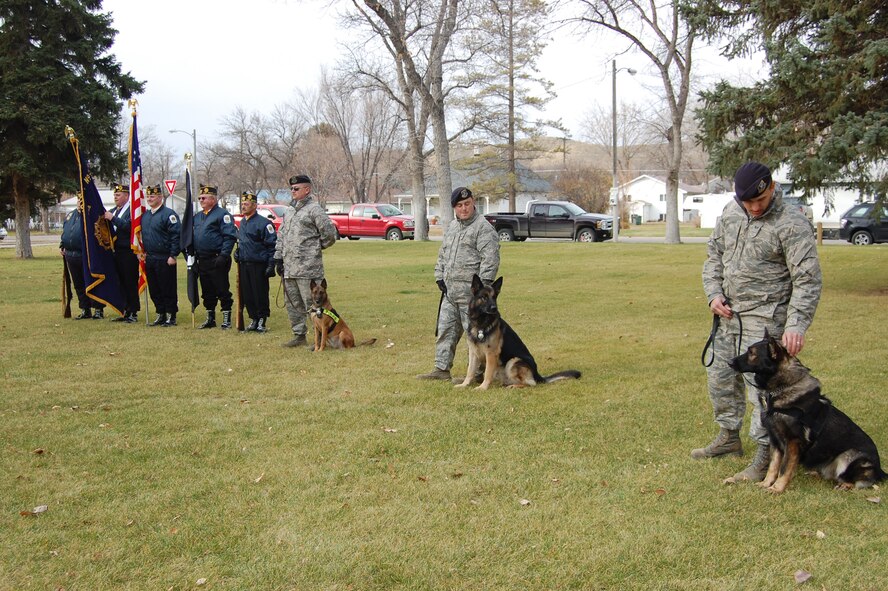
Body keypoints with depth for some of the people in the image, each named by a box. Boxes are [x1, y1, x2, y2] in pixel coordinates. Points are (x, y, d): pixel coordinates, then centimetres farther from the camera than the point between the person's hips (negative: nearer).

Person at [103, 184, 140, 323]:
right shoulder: (113, 211, 18)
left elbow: (129, 226, -22)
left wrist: (113, 218, -21)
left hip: (129, 253, -8)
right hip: (117, 252, 8)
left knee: (131, 284, -3)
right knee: (121, 283, 10)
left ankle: (133, 313, 2)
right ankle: (126, 312, 17)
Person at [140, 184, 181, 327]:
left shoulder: (169, 214, -9)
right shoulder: (145, 215, 14)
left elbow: (176, 236, -14)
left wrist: (173, 255, -17)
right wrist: (141, 251, 15)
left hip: (165, 260, -7)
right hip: (149, 259, 7)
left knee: (168, 289, -1)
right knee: (154, 290, 11)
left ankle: (171, 317, 7)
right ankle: (160, 315, 20)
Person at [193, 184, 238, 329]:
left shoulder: (222, 214, -8)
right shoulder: (197, 216, 17)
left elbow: (230, 236, -15)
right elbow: (191, 237, 24)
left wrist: (224, 255, -21)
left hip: (216, 260, -8)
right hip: (202, 261, 8)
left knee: (222, 290, -3)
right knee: (207, 292, 13)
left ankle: (227, 320, 3)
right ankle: (210, 319, 22)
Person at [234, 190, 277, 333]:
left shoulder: (263, 222, -10)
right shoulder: (242, 222, 15)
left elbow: (272, 245, -11)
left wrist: (271, 264, -15)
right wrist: (237, 251, 11)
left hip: (258, 266, -7)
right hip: (244, 265, 7)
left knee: (260, 295, -1)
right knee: (247, 295, 9)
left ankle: (262, 321, 9)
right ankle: (254, 319, 20)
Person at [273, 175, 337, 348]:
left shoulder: (314, 209, -9)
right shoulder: (289, 211, 17)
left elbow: (329, 233, -12)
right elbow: (281, 236, 20)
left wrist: (317, 246, 2)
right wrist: (278, 257, 13)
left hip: (308, 267, -9)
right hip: (289, 267, 9)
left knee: (313, 303, -6)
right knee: (292, 303, 13)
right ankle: (299, 335, 23)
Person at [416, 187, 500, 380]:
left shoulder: (483, 228, -10)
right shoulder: (452, 227, 17)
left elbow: (490, 258, -16)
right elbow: (442, 254, 25)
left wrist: (483, 284, -20)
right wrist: (439, 276, 14)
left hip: (471, 292, -8)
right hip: (450, 291, 8)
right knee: (445, 330, 12)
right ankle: (442, 368, 20)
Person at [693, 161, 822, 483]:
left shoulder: (792, 224, -15)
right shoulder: (730, 213, 5)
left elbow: (807, 280, -18)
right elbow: (714, 256, 16)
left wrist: (796, 325, -27)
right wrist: (714, 294, 1)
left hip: (765, 320, -7)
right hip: (728, 314, 7)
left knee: (763, 387, -7)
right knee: (720, 378, 17)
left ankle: (765, 457, 2)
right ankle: (729, 437, 35)